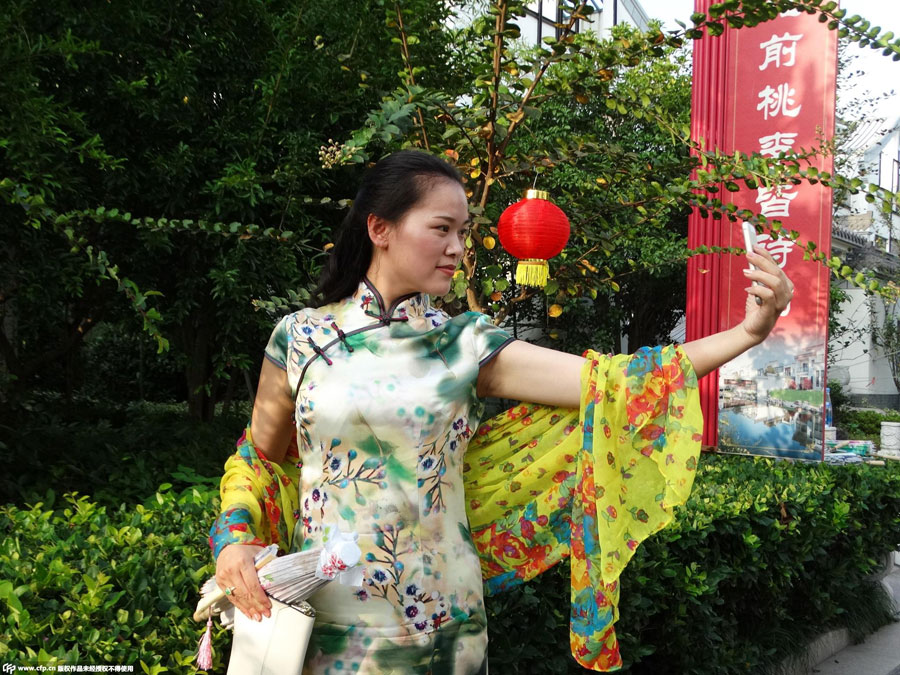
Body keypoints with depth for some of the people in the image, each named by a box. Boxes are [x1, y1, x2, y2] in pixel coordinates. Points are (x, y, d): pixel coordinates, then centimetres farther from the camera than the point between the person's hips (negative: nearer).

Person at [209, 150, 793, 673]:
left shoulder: (467, 346, -5)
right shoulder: (301, 338, -4)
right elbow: (259, 460, 9)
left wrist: (748, 332, -21)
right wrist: (236, 541, -8)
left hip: (440, 622, 1)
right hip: (327, 618, 0)